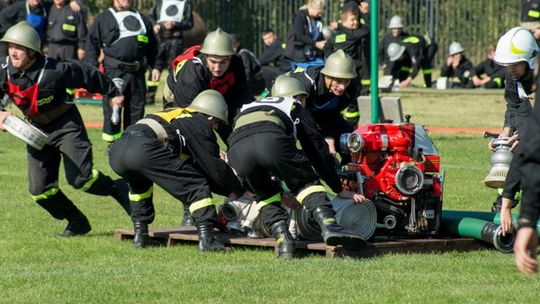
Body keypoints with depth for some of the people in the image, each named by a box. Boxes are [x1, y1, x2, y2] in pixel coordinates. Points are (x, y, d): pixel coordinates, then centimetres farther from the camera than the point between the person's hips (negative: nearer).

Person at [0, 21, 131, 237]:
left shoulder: (54, 71, -25)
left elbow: (87, 75, -10)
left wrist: (112, 93, 4)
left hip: (66, 126, -5)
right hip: (38, 130, 5)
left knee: (80, 178, -18)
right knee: (40, 190, -2)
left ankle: (119, 189, 10)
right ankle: (77, 223, 18)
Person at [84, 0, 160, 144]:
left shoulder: (143, 19, 19)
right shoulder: (103, 19, 7)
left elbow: (152, 46, 22)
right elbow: (92, 44, 3)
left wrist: (155, 67, 11)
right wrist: (92, 68, -8)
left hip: (137, 73, 4)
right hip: (113, 72, -4)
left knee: (137, 109, 6)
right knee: (112, 108, -3)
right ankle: (112, 142, 6)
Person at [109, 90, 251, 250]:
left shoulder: (175, 116, 39)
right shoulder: (201, 124, 16)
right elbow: (213, 166, 11)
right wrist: (239, 192, 22)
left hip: (116, 150, 8)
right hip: (143, 149, -8)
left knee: (139, 182, 39)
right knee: (197, 185, 2)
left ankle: (140, 234, 30)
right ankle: (206, 238, -10)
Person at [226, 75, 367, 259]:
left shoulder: (247, 108, 46)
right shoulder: (295, 108, 35)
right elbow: (318, 150, 32)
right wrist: (339, 190, 38)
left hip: (236, 149, 4)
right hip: (272, 139, -3)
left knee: (266, 195, 25)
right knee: (306, 183, 10)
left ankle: (282, 240, 7)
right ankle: (328, 225, -13)